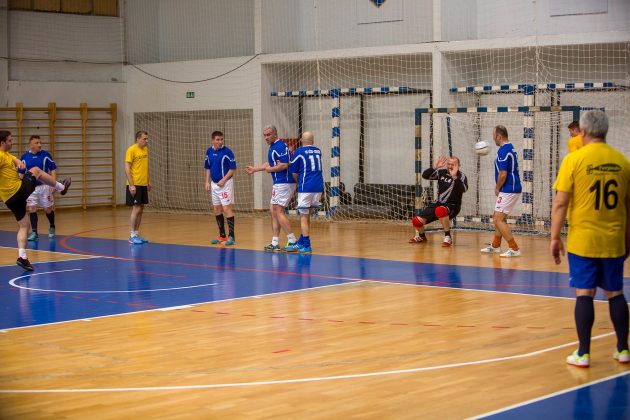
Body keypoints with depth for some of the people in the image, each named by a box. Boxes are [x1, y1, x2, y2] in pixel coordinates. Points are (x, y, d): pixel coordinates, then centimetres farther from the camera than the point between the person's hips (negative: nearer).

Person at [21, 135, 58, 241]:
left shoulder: (46, 155, -4)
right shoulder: (24, 157, 1)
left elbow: (53, 170, -1)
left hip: (44, 186, -1)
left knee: (48, 209, 9)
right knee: (32, 209, -7)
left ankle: (52, 228, 33)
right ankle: (34, 233, -3)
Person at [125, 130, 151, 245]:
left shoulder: (145, 149, 11)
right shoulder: (131, 150, -12)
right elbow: (127, 168, -14)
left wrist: (149, 181, 17)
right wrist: (131, 185, -19)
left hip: (143, 184, 8)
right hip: (134, 185, -8)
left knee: (141, 209, 9)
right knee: (136, 209, -8)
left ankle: (136, 234, 15)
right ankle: (132, 236, -2)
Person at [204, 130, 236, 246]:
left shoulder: (227, 151, -12)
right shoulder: (209, 151, 6)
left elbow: (233, 168, -11)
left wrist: (224, 180, -18)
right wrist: (207, 182, 9)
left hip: (225, 183, -6)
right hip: (214, 184, 6)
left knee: (226, 209, -9)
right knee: (217, 210, 10)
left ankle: (231, 236, -7)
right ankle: (222, 236, 20)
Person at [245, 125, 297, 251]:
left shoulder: (280, 146, -14)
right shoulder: (272, 147, 17)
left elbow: (284, 165, -23)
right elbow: (270, 163, 31)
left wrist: (271, 169, -10)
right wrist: (254, 169, 35)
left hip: (284, 183, -10)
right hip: (279, 183, 10)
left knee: (278, 211, -12)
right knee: (273, 211, 12)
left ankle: (292, 241, -14)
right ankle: (275, 243, 15)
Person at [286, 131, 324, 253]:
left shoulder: (299, 151, -4)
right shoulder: (318, 151, 11)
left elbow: (293, 171, 1)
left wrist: (298, 182, 19)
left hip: (306, 187, -6)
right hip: (319, 187, 6)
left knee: (304, 217, 1)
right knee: (307, 216, 15)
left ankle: (306, 246, -3)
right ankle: (300, 243, 22)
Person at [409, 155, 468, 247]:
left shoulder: (461, 176, -8)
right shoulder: (442, 172, 4)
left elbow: (464, 189, -28)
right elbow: (425, 175, -4)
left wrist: (454, 176, -40)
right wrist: (434, 167, -20)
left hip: (452, 206, -5)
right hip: (438, 204, 5)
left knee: (440, 210, -41)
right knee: (417, 220, -8)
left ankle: (448, 237, -26)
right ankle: (421, 236, 27)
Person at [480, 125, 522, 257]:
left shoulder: (503, 150, -17)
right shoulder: (510, 148, 14)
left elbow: (503, 174, -21)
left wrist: (497, 188, -6)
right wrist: (499, 188, 17)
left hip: (508, 190, -10)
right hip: (512, 188, 10)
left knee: (498, 220, -9)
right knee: (497, 217, 21)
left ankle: (514, 249, -10)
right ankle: (495, 245, 33)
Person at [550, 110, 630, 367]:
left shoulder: (574, 160, -7)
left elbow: (560, 203, -9)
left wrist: (554, 238, -2)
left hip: (582, 241, -3)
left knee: (584, 293, 1)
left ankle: (583, 354, 3)